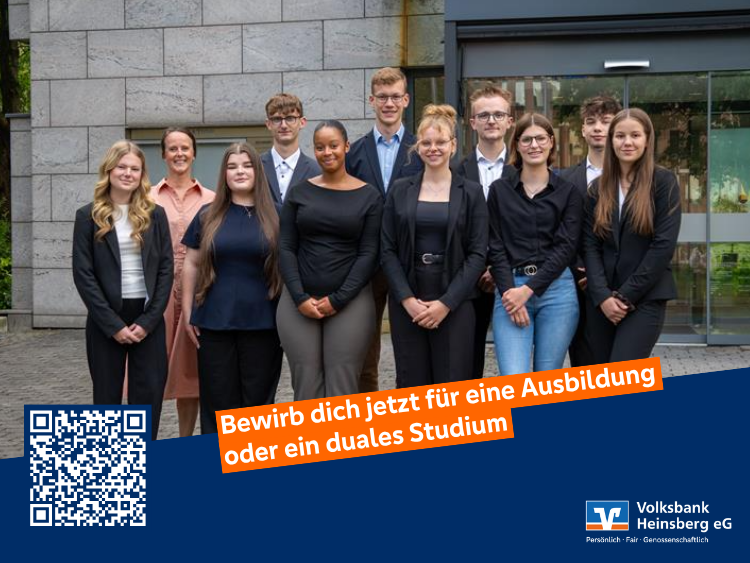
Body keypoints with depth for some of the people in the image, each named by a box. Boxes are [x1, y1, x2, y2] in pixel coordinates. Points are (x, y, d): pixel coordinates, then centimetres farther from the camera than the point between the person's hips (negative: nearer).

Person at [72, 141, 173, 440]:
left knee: (149, 396, 0)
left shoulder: (155, 214, 6)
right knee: (107, 396, 6)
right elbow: (83, 274, -4)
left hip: (148, 318, 1)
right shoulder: (88, 216, 1)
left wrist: (148, 321, -8)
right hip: (106, 320, -1)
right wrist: (113, 324, -11)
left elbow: (166, 269, 2)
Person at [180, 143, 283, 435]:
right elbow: (191, 265, 9)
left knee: (256, 400, 6)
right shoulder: (208, 216, 6)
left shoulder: (273, 217, 4)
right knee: (218, 400, 5)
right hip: (214, 322, 1)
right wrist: (187, 313, 4)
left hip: (262, 323, -1)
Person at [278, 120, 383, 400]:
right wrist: (300, 298, -7)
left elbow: (369, 253, -1)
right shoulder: (298, 193, 8)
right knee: (306, 387, -1)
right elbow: (286, 248, 5)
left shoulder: (369, 196, 3)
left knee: (342, 388, -5)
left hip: (350, 302, -1)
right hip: (299, 302, 2)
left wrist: (337, 299, -8)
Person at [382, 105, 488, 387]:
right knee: (412, 384, 4)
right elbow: (387, 250, 4)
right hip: (406, 303, 2)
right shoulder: (400, 190, 8)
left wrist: (446, 302, -11)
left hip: (454, 302, -1)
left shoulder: (471, 192, 3)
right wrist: (407, 299, -9)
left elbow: (478, 254, -2)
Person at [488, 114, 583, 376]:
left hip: (555, 289, 0)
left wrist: (529, 289, -11)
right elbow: (496, 247, 4)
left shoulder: (568, 192, 7)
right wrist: (509, 291, -10)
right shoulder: (499, 190, 10)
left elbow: (566, 246, -2)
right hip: (510, 289, 0)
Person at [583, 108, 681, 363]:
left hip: (645, 298, -4)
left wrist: (627, 295, -12)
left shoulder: (664, 182, -2)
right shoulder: (599, 187, 10)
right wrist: (602, 295, -10)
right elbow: (590, 244, 4)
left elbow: (664, 244, -9)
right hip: (601, 299, 5)